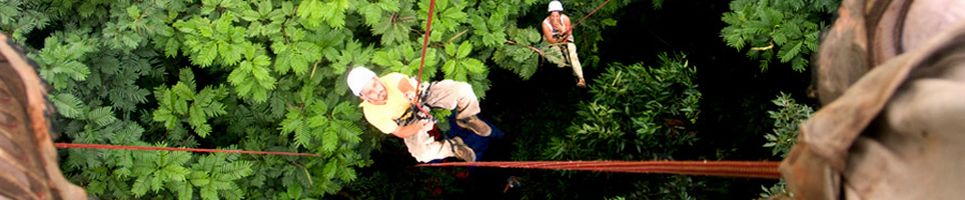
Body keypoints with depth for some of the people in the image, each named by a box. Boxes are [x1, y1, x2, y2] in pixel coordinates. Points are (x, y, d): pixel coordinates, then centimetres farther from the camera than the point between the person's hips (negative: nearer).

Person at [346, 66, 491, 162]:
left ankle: (466, 118, 9)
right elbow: (400, 133, -21)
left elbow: (404, 82, -53)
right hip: (410, 121, 0)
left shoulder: (391, 79, -32)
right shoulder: (372, 113, -28)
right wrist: (420, 126, -37)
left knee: (462, 89, -23)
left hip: (422, 94, 0)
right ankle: (452, 147, 4)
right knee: (423, 153, -28)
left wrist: (410, 91, -76)